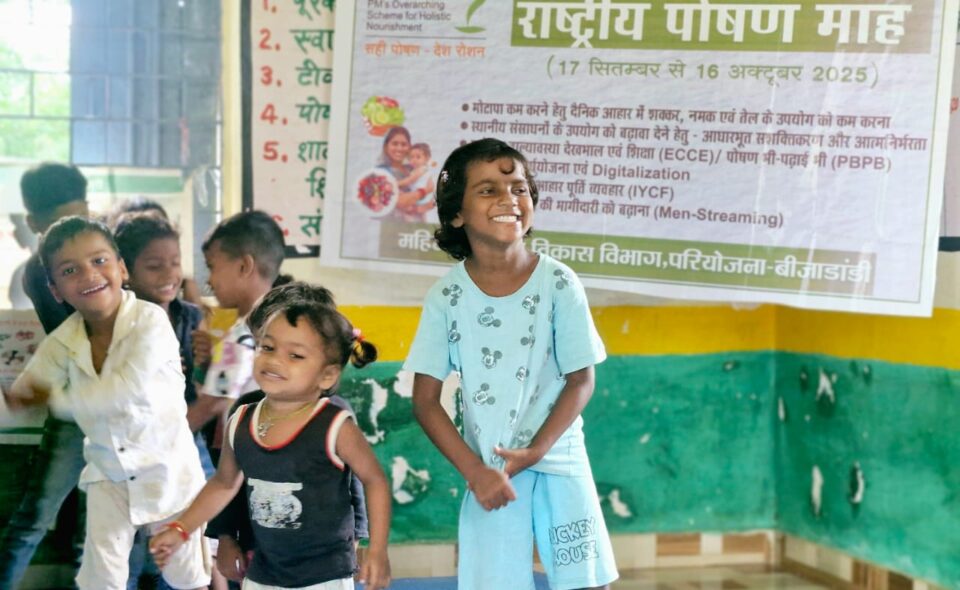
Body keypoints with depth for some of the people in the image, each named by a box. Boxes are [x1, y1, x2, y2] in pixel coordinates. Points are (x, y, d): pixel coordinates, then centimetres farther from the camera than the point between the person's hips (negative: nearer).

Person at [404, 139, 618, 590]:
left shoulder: (558, 283, -9)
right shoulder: (447, 296, -8)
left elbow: (581, 381, -3)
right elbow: (425, 401, -5)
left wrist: (536, 451, -13)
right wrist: (474, 471, -13)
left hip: (558, 460, 0)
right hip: (488, 469, 0)